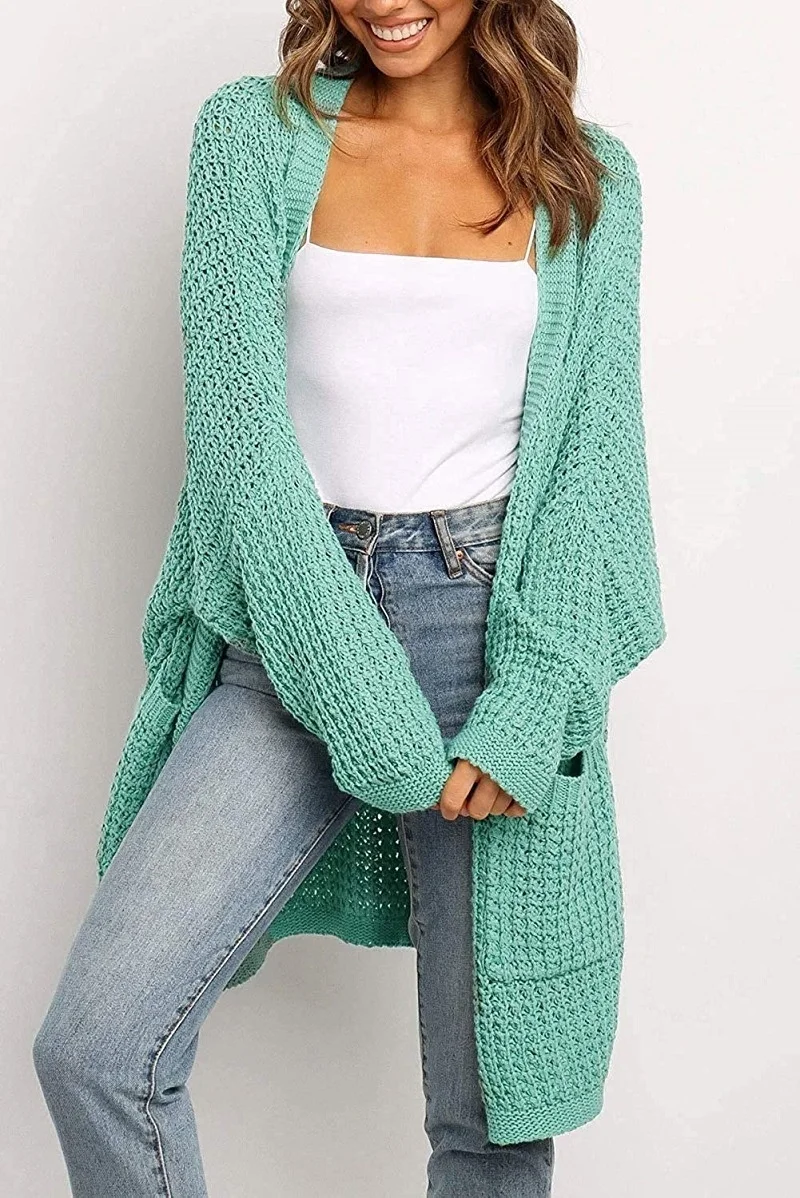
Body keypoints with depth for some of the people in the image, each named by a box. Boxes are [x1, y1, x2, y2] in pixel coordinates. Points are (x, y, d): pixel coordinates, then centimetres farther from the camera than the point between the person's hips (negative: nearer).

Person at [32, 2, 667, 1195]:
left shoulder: (588, 178, 9)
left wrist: (529, 710, -12)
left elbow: (594, 444, 3)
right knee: (95, 1048, -11)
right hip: (295, 626, 0)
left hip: (494, 622, 1)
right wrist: (365, 708, -13)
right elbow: (236, 417, -4)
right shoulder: (256, 131, 5)